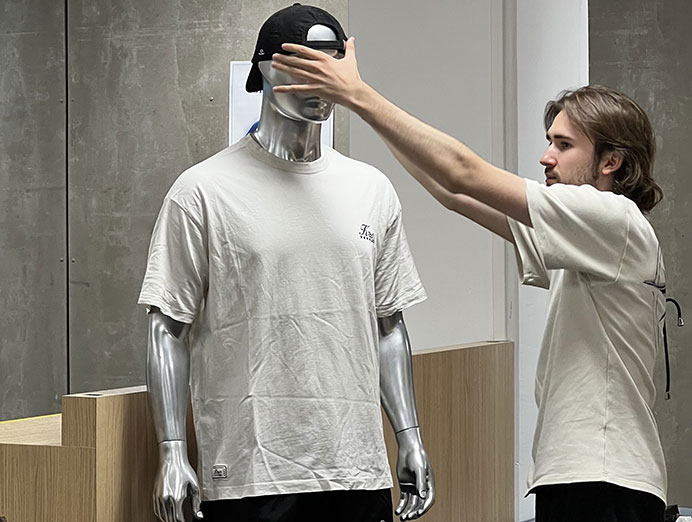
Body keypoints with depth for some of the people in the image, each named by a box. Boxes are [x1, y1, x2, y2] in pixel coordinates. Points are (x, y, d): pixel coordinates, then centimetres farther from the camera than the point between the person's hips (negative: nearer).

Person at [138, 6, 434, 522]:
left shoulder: (372, 190, 12)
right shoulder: (203, 191, -2)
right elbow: (168, 330, -2)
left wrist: (410, 438, 11)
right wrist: (172, 454, -8)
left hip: (358, 466, 4)